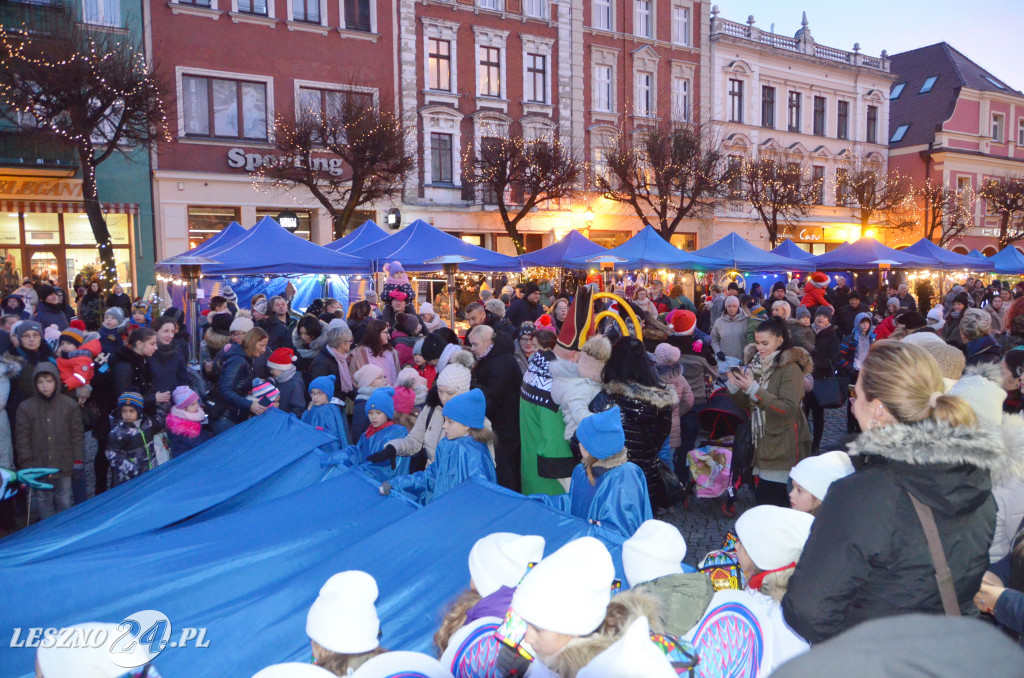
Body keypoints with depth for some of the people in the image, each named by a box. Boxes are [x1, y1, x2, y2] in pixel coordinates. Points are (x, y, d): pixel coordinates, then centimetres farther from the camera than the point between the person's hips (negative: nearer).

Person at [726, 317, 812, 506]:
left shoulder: (791, 368, -12)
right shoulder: (757, 364, 9)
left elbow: (788, 408, -22)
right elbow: (748, 404, 13)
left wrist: (754, 389, -26)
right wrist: (734, 386, -6)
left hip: (783, 446, -7)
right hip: (763, 441, 7)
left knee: (770, 501, -7)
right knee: (762, 496, 13)